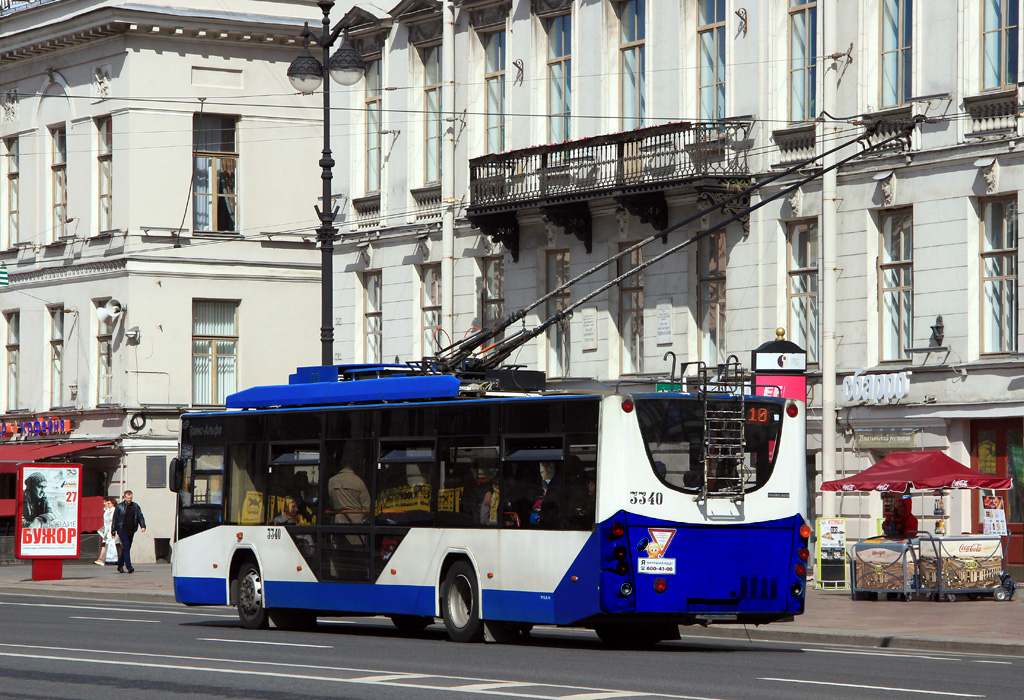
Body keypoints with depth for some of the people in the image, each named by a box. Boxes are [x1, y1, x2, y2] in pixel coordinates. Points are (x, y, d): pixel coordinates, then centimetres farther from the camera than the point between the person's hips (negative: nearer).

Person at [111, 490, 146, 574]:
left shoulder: (135, 506, 9)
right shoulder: (120, 507, -1)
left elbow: (140, 516, 9)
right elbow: (115, 519, 0)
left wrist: (143, 526, -9)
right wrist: (113, 531, -4)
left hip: (131, 531, 4)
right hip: (122, 530, -4)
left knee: (126, 548, 9)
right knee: (126, 547, -15)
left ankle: (120, 566, 22)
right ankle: (129, 567, -20)